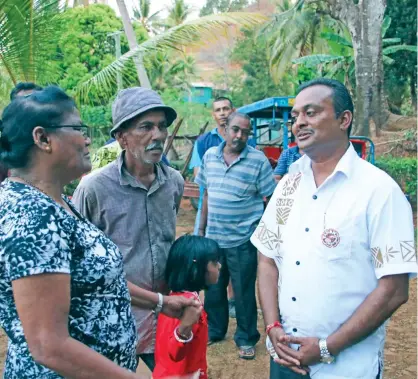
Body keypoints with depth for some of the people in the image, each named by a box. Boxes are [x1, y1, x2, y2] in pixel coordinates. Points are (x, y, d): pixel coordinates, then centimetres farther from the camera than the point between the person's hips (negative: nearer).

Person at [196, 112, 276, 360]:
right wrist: (202, 229, 12)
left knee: (244, 292, 9)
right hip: (213, 237, 5)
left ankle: (246, 339, 28)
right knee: (213, 289, 19)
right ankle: (214, 330, 39)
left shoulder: (259, 160, -11)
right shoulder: (210, 156, 3)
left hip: (243, 240, -4)